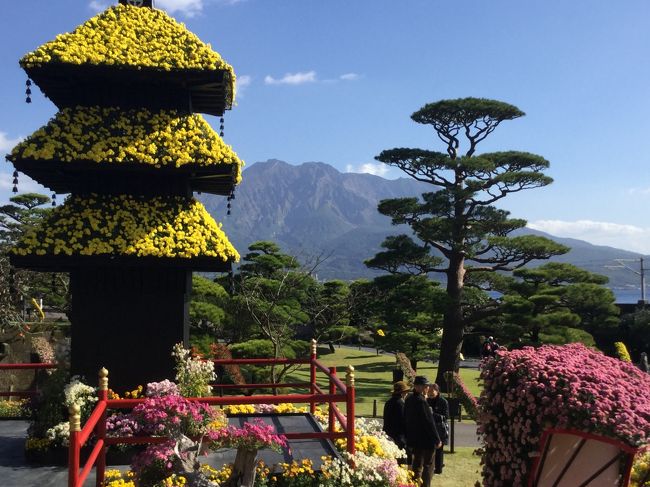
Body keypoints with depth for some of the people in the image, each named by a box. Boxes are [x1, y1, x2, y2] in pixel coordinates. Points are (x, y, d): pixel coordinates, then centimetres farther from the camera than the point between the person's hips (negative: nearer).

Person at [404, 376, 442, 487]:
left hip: (414, 439, 8)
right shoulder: (421, 401, -22)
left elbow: (406, 419, 13)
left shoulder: (409, 400, 5)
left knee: (417, 465, 17)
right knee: (428, 466, 4)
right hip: (426, 440, -8)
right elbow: (429, 423, -20)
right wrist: (437, 440, -13)